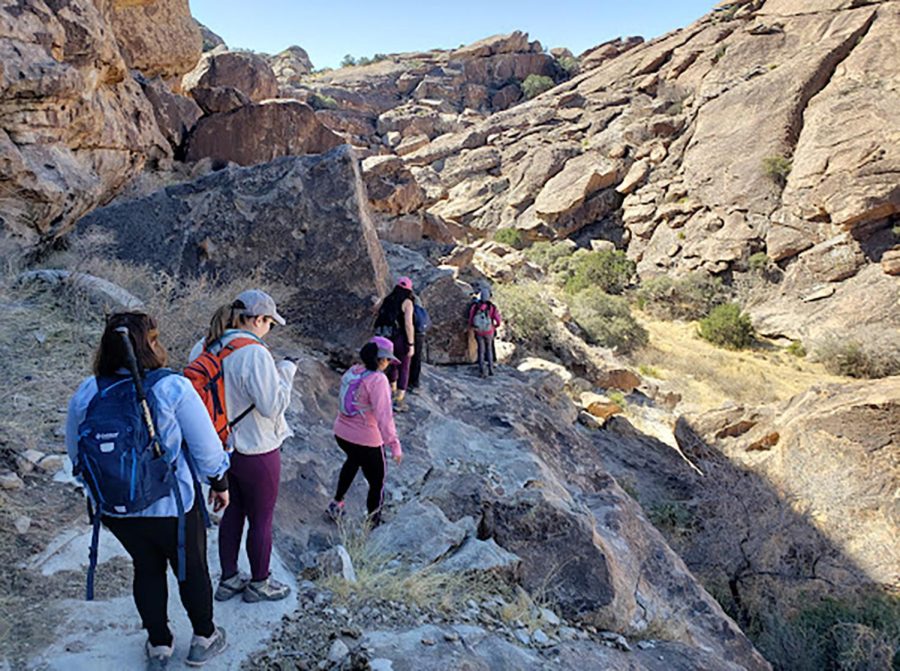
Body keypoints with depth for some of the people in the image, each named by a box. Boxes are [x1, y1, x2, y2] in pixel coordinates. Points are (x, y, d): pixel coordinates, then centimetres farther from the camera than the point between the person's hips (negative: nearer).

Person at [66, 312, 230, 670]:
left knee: (146, 569, 23)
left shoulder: (85, 394, -7)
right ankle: (203, 640, 35)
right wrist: (219, 482, 2)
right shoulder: (173, 388, -21)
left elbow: (76, 453, 6)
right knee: (191, 567, 17)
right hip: (172, 505, -4)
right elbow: (206, 446, -15)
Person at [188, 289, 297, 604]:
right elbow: (273, 406, -25)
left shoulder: (204, 347, -2)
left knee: (233, 512, 23)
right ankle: (259, 584, 30)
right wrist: (286, 371, -12)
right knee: (262, 519, 12)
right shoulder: (254, 354, -26)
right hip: (256, 452, -7)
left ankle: (228, 579, 38)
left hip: (221, 447, 8)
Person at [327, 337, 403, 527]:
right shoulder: (378, 380, -22)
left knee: (354, 459, 39)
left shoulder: (351, 372, -1)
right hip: (366, 441, -8)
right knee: (377, 484, 14)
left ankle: (337, 503, 45)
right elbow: (384, 416, -29)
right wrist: (394, 445, -29)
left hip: (342, 434, 8)